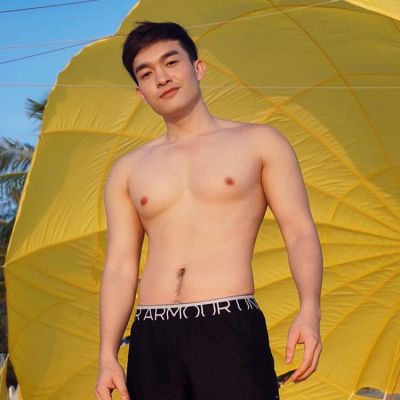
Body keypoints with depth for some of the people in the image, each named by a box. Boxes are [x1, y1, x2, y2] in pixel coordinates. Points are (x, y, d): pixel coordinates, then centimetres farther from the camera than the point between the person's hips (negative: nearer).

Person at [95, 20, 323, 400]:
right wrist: (107, 355, 2)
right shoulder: (127, 169, 17)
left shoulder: (258, 142, 11)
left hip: (231, 330, -3)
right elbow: (119, 266, 13)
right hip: (151, 340, 3)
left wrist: (310, 310, -13)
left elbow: (300, 231, 4)